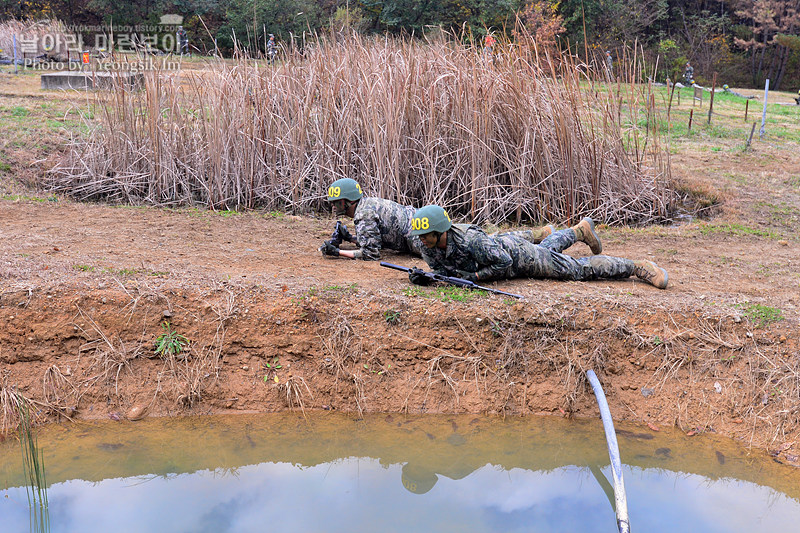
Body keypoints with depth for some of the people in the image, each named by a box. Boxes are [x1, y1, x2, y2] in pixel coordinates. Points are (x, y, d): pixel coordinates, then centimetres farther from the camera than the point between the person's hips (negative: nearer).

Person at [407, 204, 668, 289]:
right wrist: (422, 277, -23)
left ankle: (640, 267, 15)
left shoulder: (470, 241, -42)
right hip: (500, 242, 7)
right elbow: (444, 268, -3)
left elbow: (504, 262, -35)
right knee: (547, 248, 35)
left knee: (580, 268, 1)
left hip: (517, 254, -7)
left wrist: (475, 276, -38)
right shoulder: (430, 249, -20)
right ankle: (580, 230, 60)